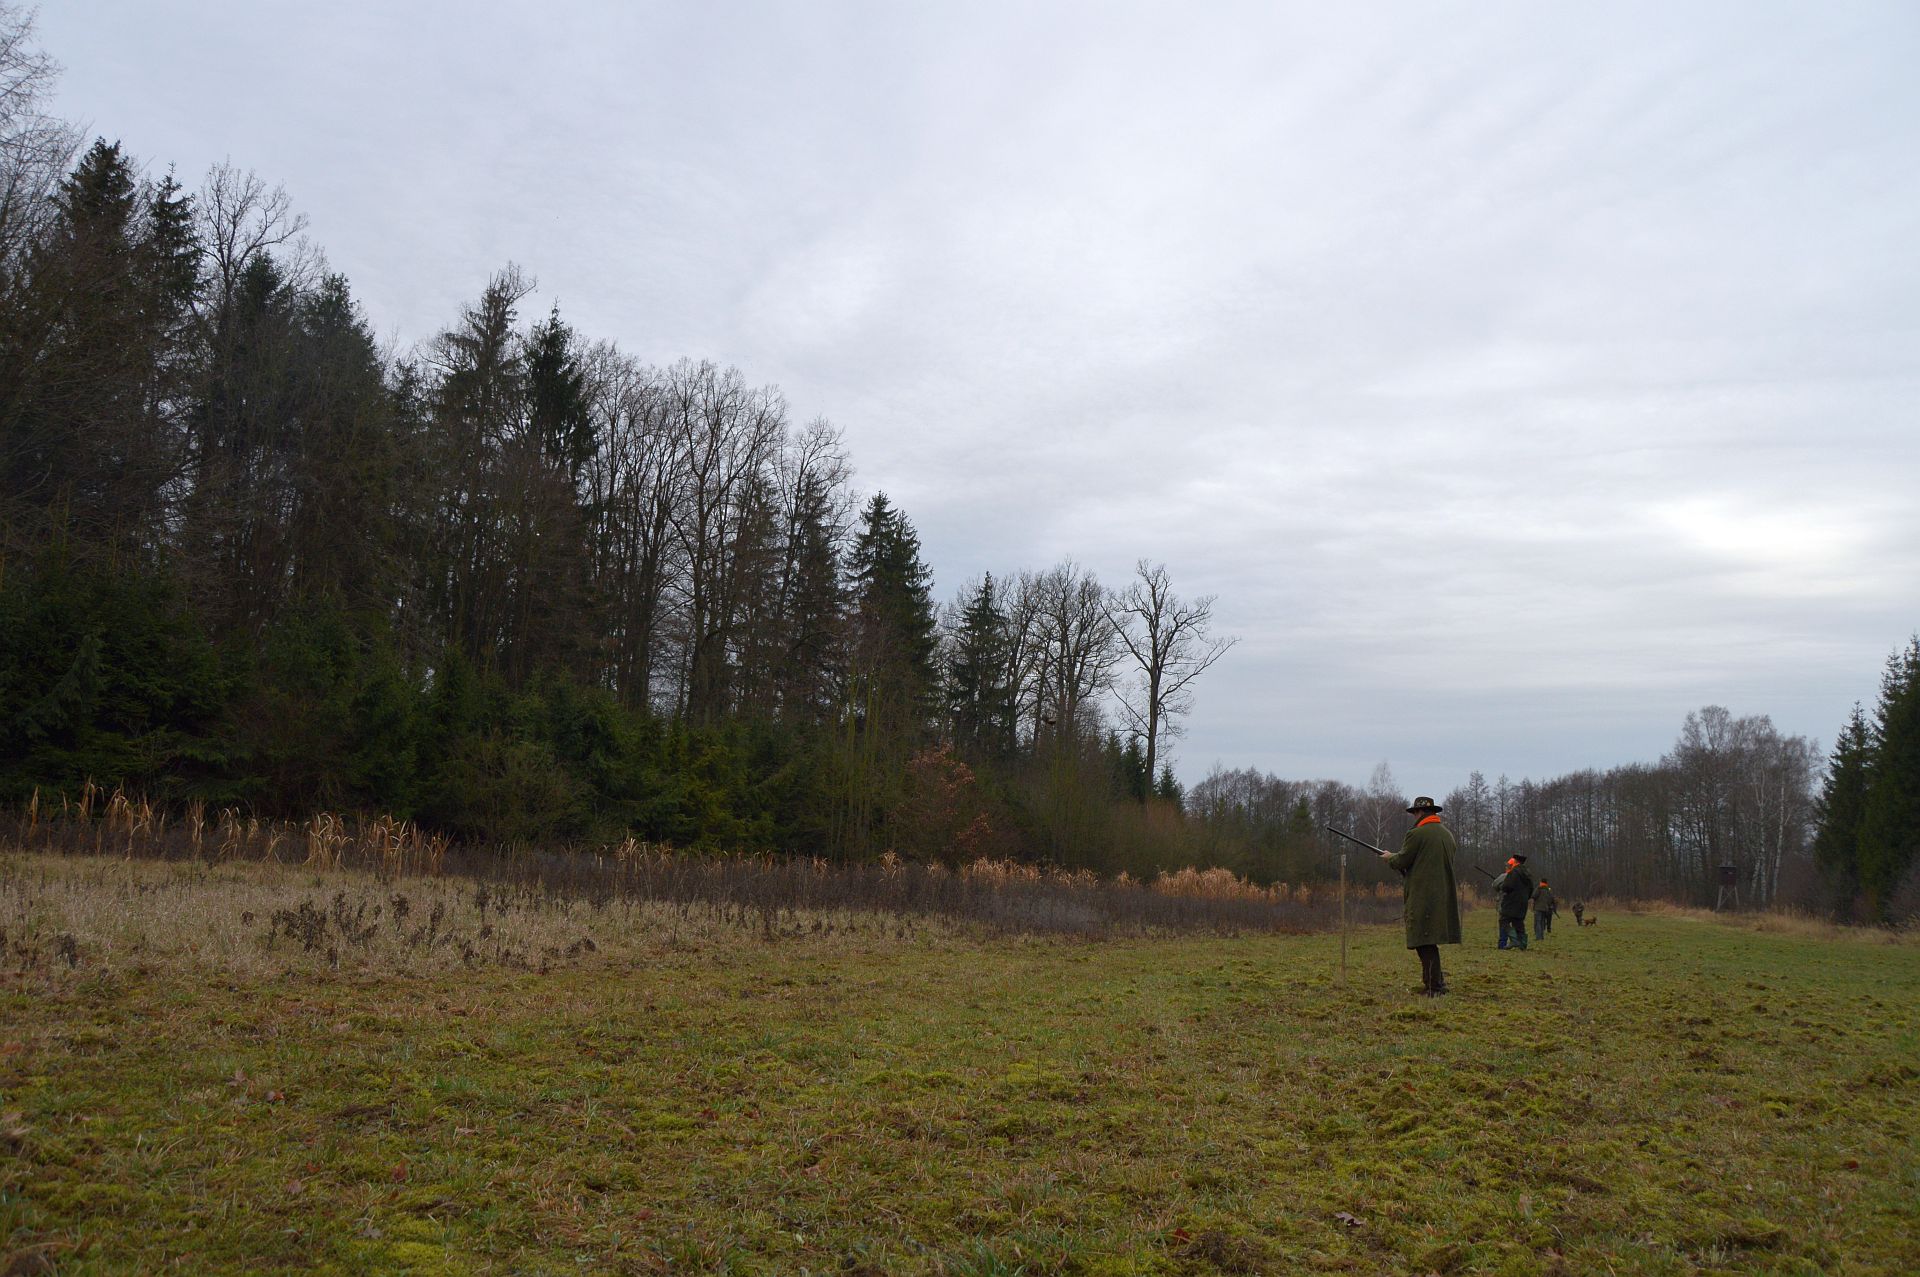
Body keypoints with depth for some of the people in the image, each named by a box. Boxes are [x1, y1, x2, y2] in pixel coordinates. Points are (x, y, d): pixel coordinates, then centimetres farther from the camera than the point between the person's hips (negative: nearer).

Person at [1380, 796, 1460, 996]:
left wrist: (1389, 857, 13)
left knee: (1424, 942, -4)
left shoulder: (1417, 834, -12)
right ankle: (1434, 980, 23)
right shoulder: (1447, 834, 13)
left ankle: (1434, 986, -5)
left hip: (1423, 896, -8)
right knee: (1429, 940, 18)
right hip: (1444, 895, 8)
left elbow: (1401, 861, -10)